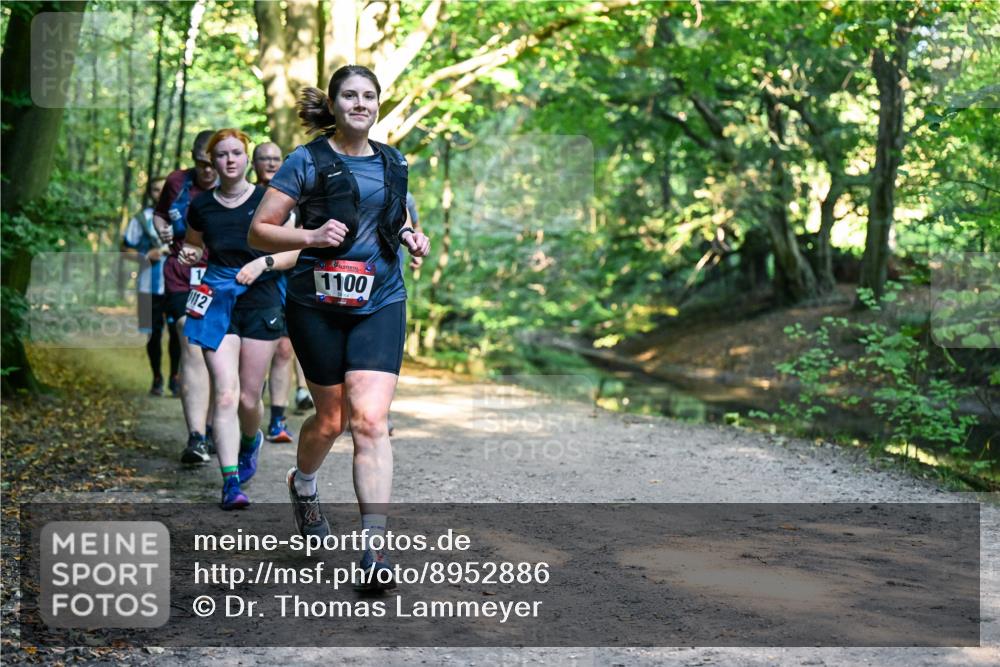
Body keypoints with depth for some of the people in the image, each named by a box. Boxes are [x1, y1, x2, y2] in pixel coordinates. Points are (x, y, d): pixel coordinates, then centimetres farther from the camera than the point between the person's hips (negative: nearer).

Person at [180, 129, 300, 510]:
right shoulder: (202, 206, 7)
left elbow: (292, 252, 1)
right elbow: (193, 244, 24)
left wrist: (263, 262, -16)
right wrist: (188, 256, 1)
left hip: (261, 300, -1)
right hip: (217, 302, 1)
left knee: (248, 397, 3)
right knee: (225, 394, -11)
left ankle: (250, 441, 39)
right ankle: (231, 482, -10)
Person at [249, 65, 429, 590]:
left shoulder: (393, 164, 11)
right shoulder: (307, 162, -2)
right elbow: (258, 231, -4)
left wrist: (411, 238, 4)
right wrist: (311, 236, -21)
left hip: (380, 303, 2)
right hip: (318, 304, -2)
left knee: (369, 419, -13)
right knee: (331, 418, 9)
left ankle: (374, 545, -14)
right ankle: (302, 484, 44)